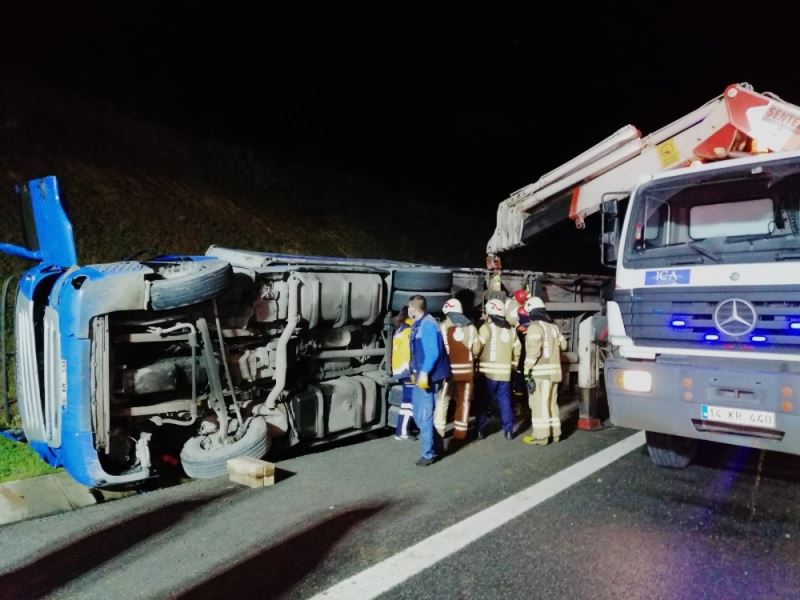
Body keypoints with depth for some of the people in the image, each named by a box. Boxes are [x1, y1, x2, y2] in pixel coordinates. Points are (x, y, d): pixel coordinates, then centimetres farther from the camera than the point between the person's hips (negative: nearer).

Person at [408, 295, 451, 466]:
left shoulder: (428, 324, -17)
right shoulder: (418, 325, 13)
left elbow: (433, 352, -23)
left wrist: (424, 373, -23)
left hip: (427, 377, -10)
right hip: (419, 376, 10)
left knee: (425, 416, -3)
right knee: (419, 414, 17)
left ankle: (428, 453, 7)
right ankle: (436, 442, 31)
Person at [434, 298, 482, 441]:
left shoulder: (443, 327, -7)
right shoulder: (471, 327, 3)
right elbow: (476, 349, 3)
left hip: (448, 369, -2)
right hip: (466, 369, 3)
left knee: (442, 399, 9)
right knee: (464, 401, 11)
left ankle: (439, 429, 6)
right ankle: (460, 432, 15)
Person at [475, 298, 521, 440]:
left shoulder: (486, 327, -7)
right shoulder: (510, 329, 11)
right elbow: (517, 349, 12)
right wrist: (513, 365, 22)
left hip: (488, 371, -4)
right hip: (505, 372, 5)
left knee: (483, 402, 5)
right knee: (505, 401, 11)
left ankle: (481, 430, 6)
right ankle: (509, 430, 11)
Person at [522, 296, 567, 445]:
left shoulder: (535, 326, -11)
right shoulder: (553, 326, 16)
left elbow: (533, 349, -20)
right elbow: (563, 345, 21)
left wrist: (527, 369, -17)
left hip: (541, 371, -8)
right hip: (554, 370, 8)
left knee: (539, 403, -4)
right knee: (552, 402, 15)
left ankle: (540, 436, -3)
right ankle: (554, 433, 21)